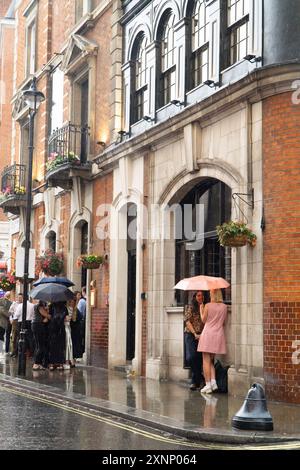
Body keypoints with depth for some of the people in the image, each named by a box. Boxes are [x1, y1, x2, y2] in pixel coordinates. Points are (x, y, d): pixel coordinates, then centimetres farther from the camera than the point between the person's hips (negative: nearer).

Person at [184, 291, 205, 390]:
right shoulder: (190, 307, 4)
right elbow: (187, 321, -3)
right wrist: (195, 334, -10)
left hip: (202, 336, 2)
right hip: (191, 335, -2)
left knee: (199, 359, -2)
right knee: (191, 357, -15)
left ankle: (195, 381, 11)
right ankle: (200, 378, 2)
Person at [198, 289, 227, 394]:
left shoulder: (208, 305, -7)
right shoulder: (224, 307, 3)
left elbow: (204, 320, 3)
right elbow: (223, 322, 10)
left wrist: (201, 310, 16)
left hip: (208, 333, -4)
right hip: (219, 334, 4)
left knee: (206, 360, 1)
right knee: (211, 360, 16)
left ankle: (208, 385, -2)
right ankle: (213, 381, 2)